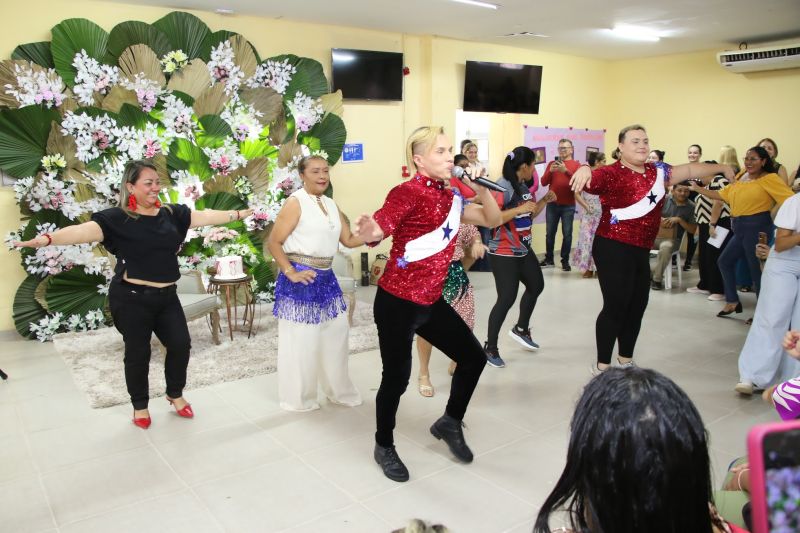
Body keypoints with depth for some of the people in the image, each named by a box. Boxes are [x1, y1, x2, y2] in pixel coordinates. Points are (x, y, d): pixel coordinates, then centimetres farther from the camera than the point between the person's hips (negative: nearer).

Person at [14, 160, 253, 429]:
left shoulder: (172, 213, 4)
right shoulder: (117, 218, -12)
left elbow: (206, 216, 7)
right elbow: (83, 231, -25)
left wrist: (241, 214, 8)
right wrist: (46, 239, -41)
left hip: (166, 296, 5)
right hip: (132, 298, -4)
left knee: (180, 344, 6)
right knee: (138, 352, 7)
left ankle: (175, 394, 32)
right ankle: (140, 406, 30)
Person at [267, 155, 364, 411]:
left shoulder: (331, 205, 13)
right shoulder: (296, 202, -10)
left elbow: (348, 240, 12)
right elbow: (273, 242, -12)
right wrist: (291, 273, -19)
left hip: (326, 277, 8)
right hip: (301, 278, -8)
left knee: (336, 333, 15)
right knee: (300, 339, 2)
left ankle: (339, 391, 32)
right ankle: (298, 398, 20)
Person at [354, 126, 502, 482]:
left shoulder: (450, 197, 8)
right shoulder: (408, 193, -16)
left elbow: (492, 220, 13)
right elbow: (378, 229, -26)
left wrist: (481, 189, -3)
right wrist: (368, 233, -50)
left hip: (431, 302, 8)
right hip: (397, 303, -8)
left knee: (473, 357, 12)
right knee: (397, 378, 3)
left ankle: (450, 422, 34)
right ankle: (384, 447, 28)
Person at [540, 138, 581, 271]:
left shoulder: (576, 164, 2)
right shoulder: (552, 163, 11)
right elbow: (543, 182, 4)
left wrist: (566, 171, -22)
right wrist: (550, 171, -13)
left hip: (568, 206, -3)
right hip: (552, 204, 3)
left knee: (567, 234, -1)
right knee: (550, 233, 6)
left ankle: (565, 261, 7)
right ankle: (549, 259, 15)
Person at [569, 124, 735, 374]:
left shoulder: (657, 172, 10)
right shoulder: (611, 174, -14)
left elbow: (688, 170, 23)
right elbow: (591, 179, -32)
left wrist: (721, 168, 33)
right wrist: (584, 170, -56)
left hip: (641, 251, 9)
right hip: (614, 249, -8)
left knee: (637, 307, 16)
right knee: (616, 307, -6)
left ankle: (626, 360, 33)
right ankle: (602, 365, 7)